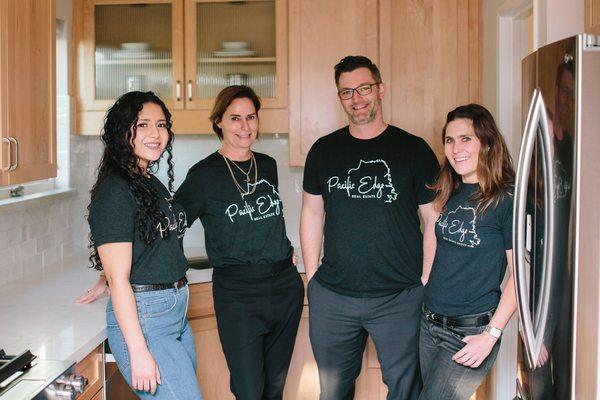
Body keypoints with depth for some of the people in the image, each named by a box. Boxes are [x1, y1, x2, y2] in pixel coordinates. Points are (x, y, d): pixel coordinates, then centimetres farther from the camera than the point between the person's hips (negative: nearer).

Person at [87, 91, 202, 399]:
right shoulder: (115, 191, -14)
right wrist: (138, 351, -20)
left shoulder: (153, 184, 13)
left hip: (177, 314, 9)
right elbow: (117, 278, -18)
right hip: (142, 319, -9)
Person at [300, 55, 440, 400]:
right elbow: (312, 214, 11)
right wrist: (312, 277, 7)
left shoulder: (414, 150, -2)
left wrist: (426, 284, -5)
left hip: (400, 298, -2)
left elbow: (434, 222, 0)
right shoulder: (324, 151, 6)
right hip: (332, 296, 3)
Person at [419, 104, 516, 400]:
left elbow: (520, 274, -13)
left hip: (471, 331, -6)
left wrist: (491, 335, -17)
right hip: (429, 324, 7)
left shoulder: (507, 199, -13)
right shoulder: (449, 194, 7)